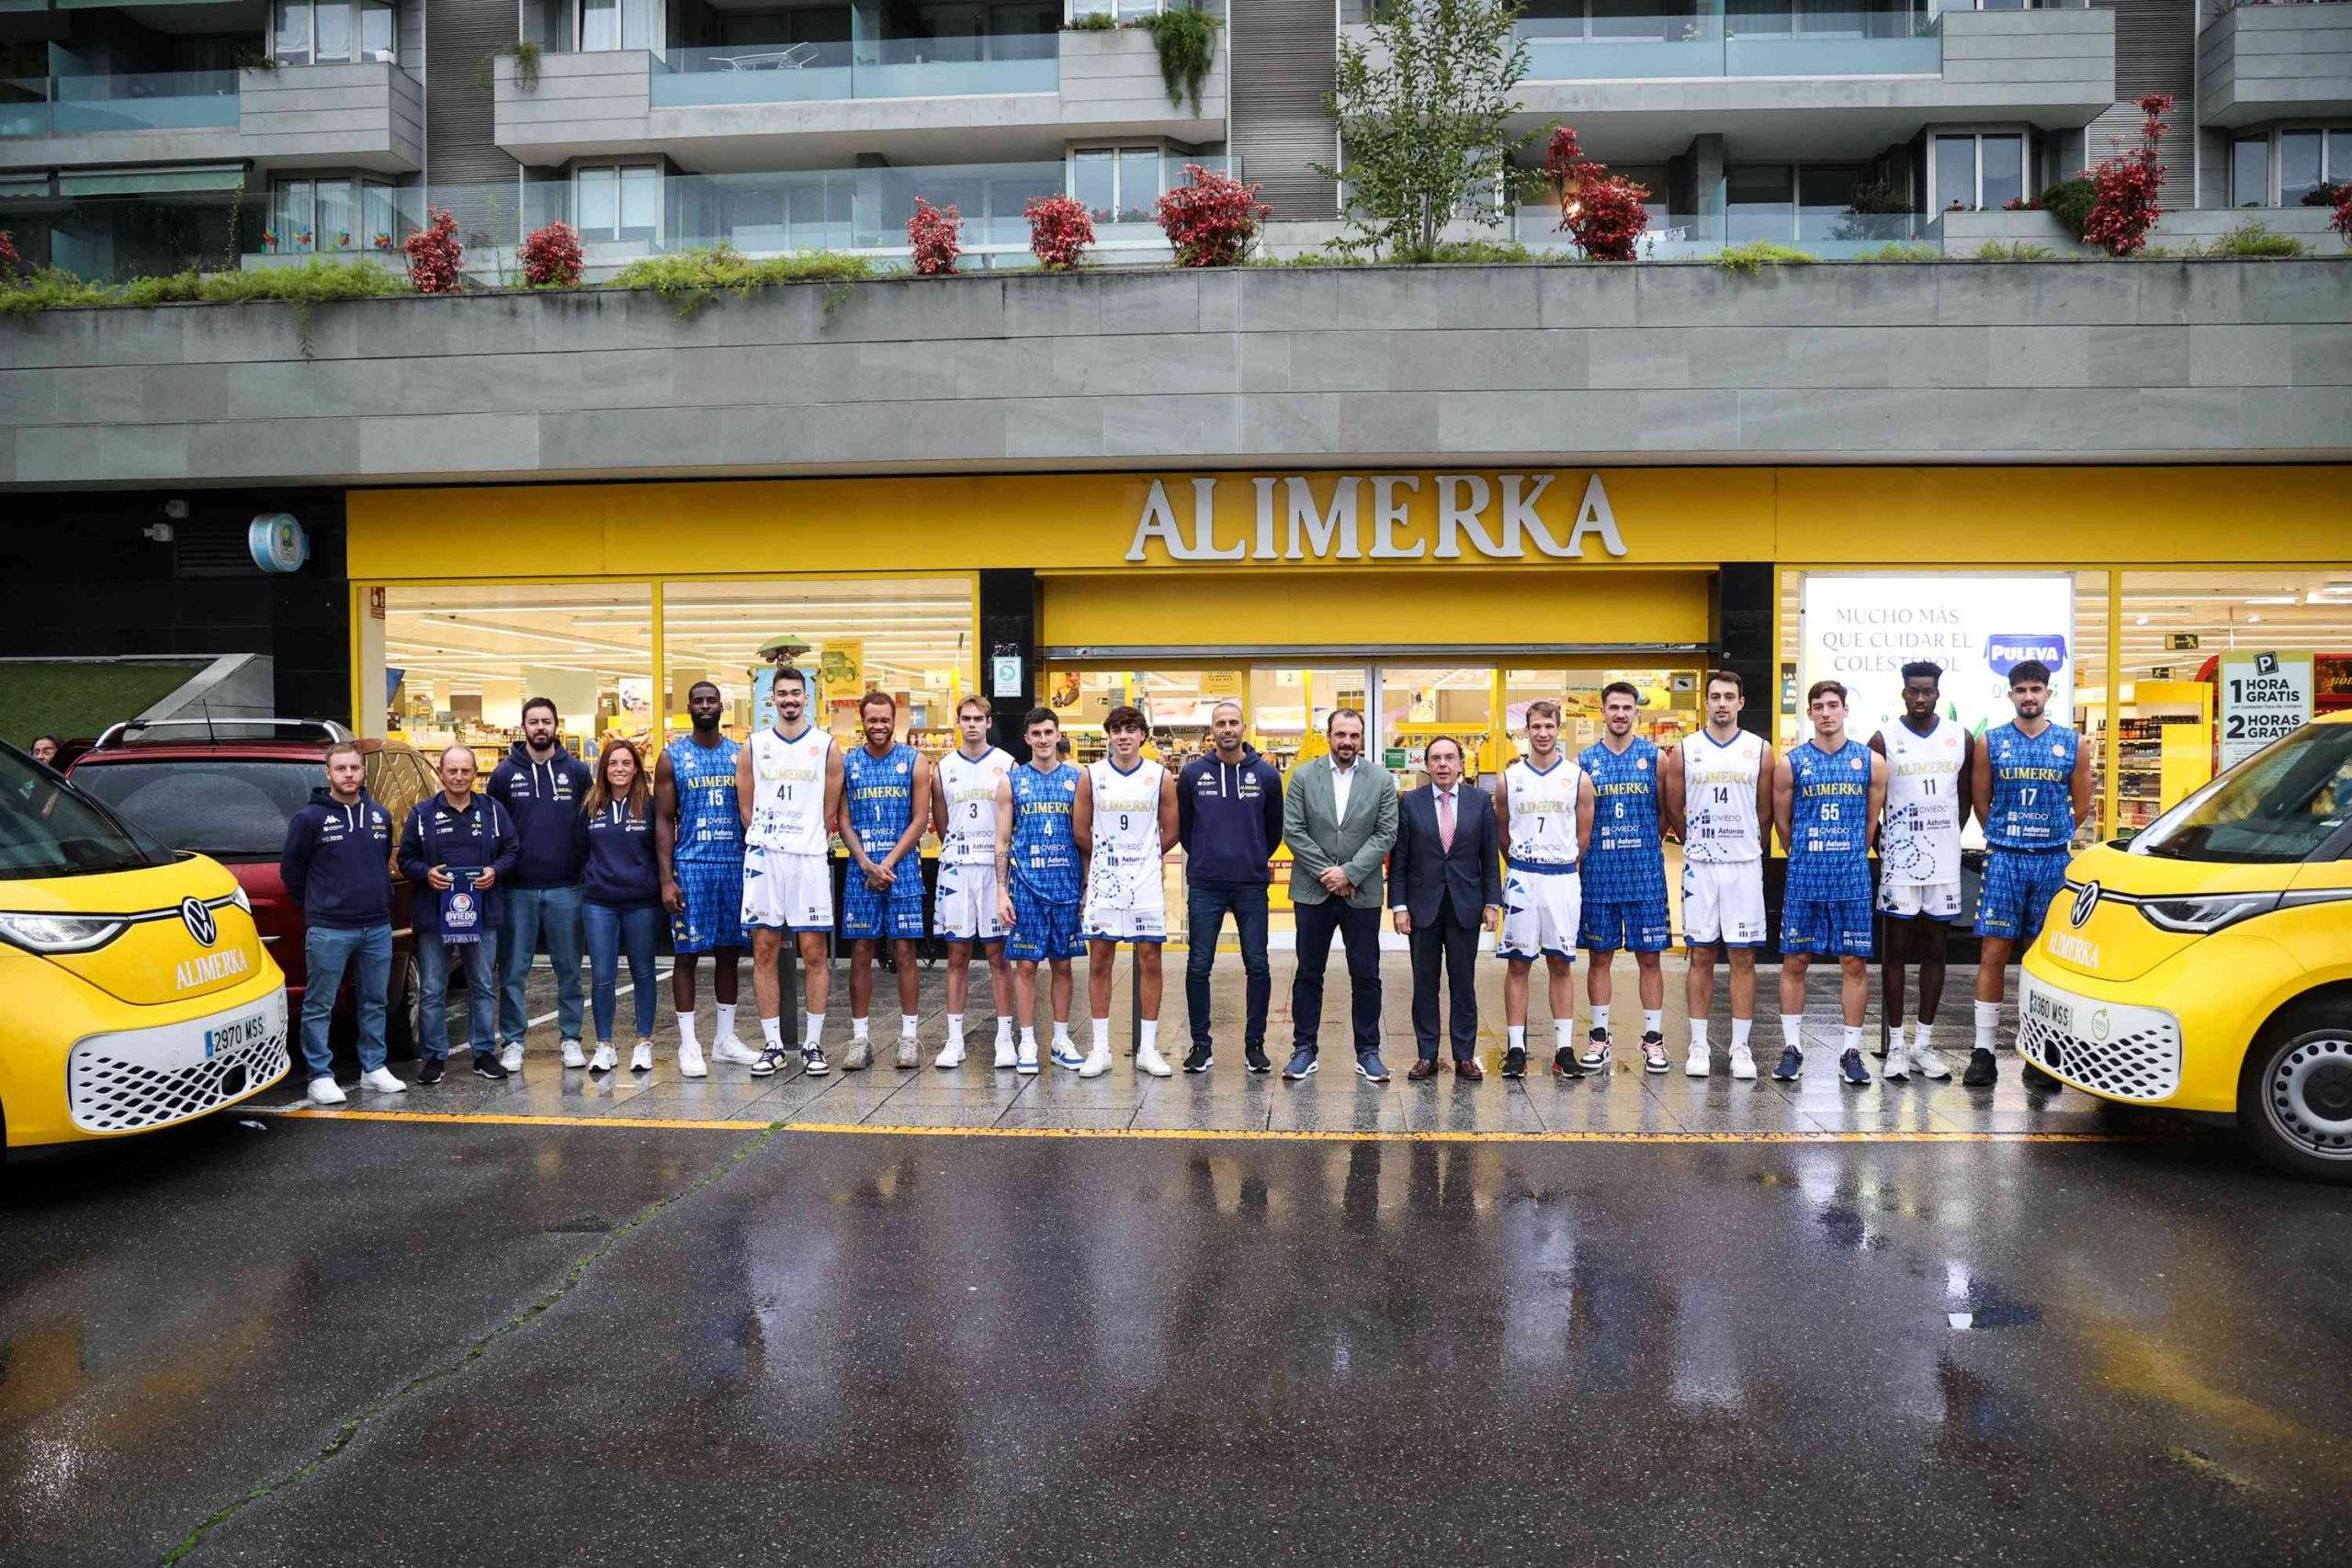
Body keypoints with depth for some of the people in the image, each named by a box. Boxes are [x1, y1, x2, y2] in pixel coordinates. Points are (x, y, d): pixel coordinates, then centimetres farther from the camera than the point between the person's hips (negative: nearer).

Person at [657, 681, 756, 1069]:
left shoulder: (741, 754, 9)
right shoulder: (672, 757, 1)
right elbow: (664, 821, -1)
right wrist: (667, 879, -9)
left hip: (736, 865, 3)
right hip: (690, 866, -3)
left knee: (729, 951, 9)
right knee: (687, 953, -1)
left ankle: (725, 1038, 19)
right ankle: (688, 1042, 6)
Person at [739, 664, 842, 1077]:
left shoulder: (827, 747, 4)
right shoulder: (753, 748, 8)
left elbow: (830, 814, 7)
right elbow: (747, 810, 11)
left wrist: (804, 840, 8)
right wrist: (772, 842, 8)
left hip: (810, 860, -1)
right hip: (763, 860, 1)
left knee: (815, 954, 0)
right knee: (764, 953, 3)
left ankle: (813, 1045, 8)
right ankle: (772, 1045, 11)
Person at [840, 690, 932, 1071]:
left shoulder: (914, 762, 1)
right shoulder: (847, 764, 6)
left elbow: (920, 819, -3)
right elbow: (844, 821, 4)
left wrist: (889, 863, -11)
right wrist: (868, 864, -10)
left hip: (902, 868, -1)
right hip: (860, 869, 2)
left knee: (904, 950, 1)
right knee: (860, 952, 3)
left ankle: (908, 1037, 7)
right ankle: (860, 1038, 9)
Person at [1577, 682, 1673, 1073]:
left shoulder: (1655, 758, 2)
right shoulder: (1584, 761, 5)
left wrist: (1650, 841, 4)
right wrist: (1601, 843, 1)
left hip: (1645, 871, -1)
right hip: (1598, 873, 1)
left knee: (1649, 957, 3)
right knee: (1599, 956, 6)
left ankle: (1653, 1038, 12)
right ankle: (1600, 1037, 15)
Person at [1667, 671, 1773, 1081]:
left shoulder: (1760, 750, 3)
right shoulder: (1685, 750, 3)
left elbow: (1764, 811, 10)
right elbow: (1674, 809, 10)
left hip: (1744, 866, 0)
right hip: (1699, 866, 0)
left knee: (1743, 956, 1)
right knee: (1701, 956, 4)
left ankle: (1740, 1047, 7)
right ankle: (1698, 1044, 10)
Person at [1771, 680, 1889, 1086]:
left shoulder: (1871, 762, 4)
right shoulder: (1790, 763, 2)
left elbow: (1872, 822, 11)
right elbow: (1782, 823, 8)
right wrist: (1807, 856, 12)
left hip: (1852, 878, 1)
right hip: (1803, 878, 0)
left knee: (1855, 962, 3)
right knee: (1794, 961, 3)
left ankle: (1851, 1050, 12)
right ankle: (1792, 1048, 12)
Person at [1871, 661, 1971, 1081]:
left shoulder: (1961, 738, 6)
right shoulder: (1884, 740, -2)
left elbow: (1965, 797, 15)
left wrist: (1948, 839, 9)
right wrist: (1881, 848, -1)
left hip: (1944, 860, 3)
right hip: (1899, 860, -3)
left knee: (1935, 949, 7)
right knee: (1897, 948, 1)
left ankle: (1924, 1043, 13)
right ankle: (1896, 1044, 5)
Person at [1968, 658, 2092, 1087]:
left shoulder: (2072, 744, 5)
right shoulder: (1991, 742, 3)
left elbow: (2081, 804, 12)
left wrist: (2051, 838, 11)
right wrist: (2006, 837, 10)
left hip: (2053, 862, 1)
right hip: (2004, 860, -1)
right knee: (1993, 954, -5)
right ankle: (1983, 1053, -2)